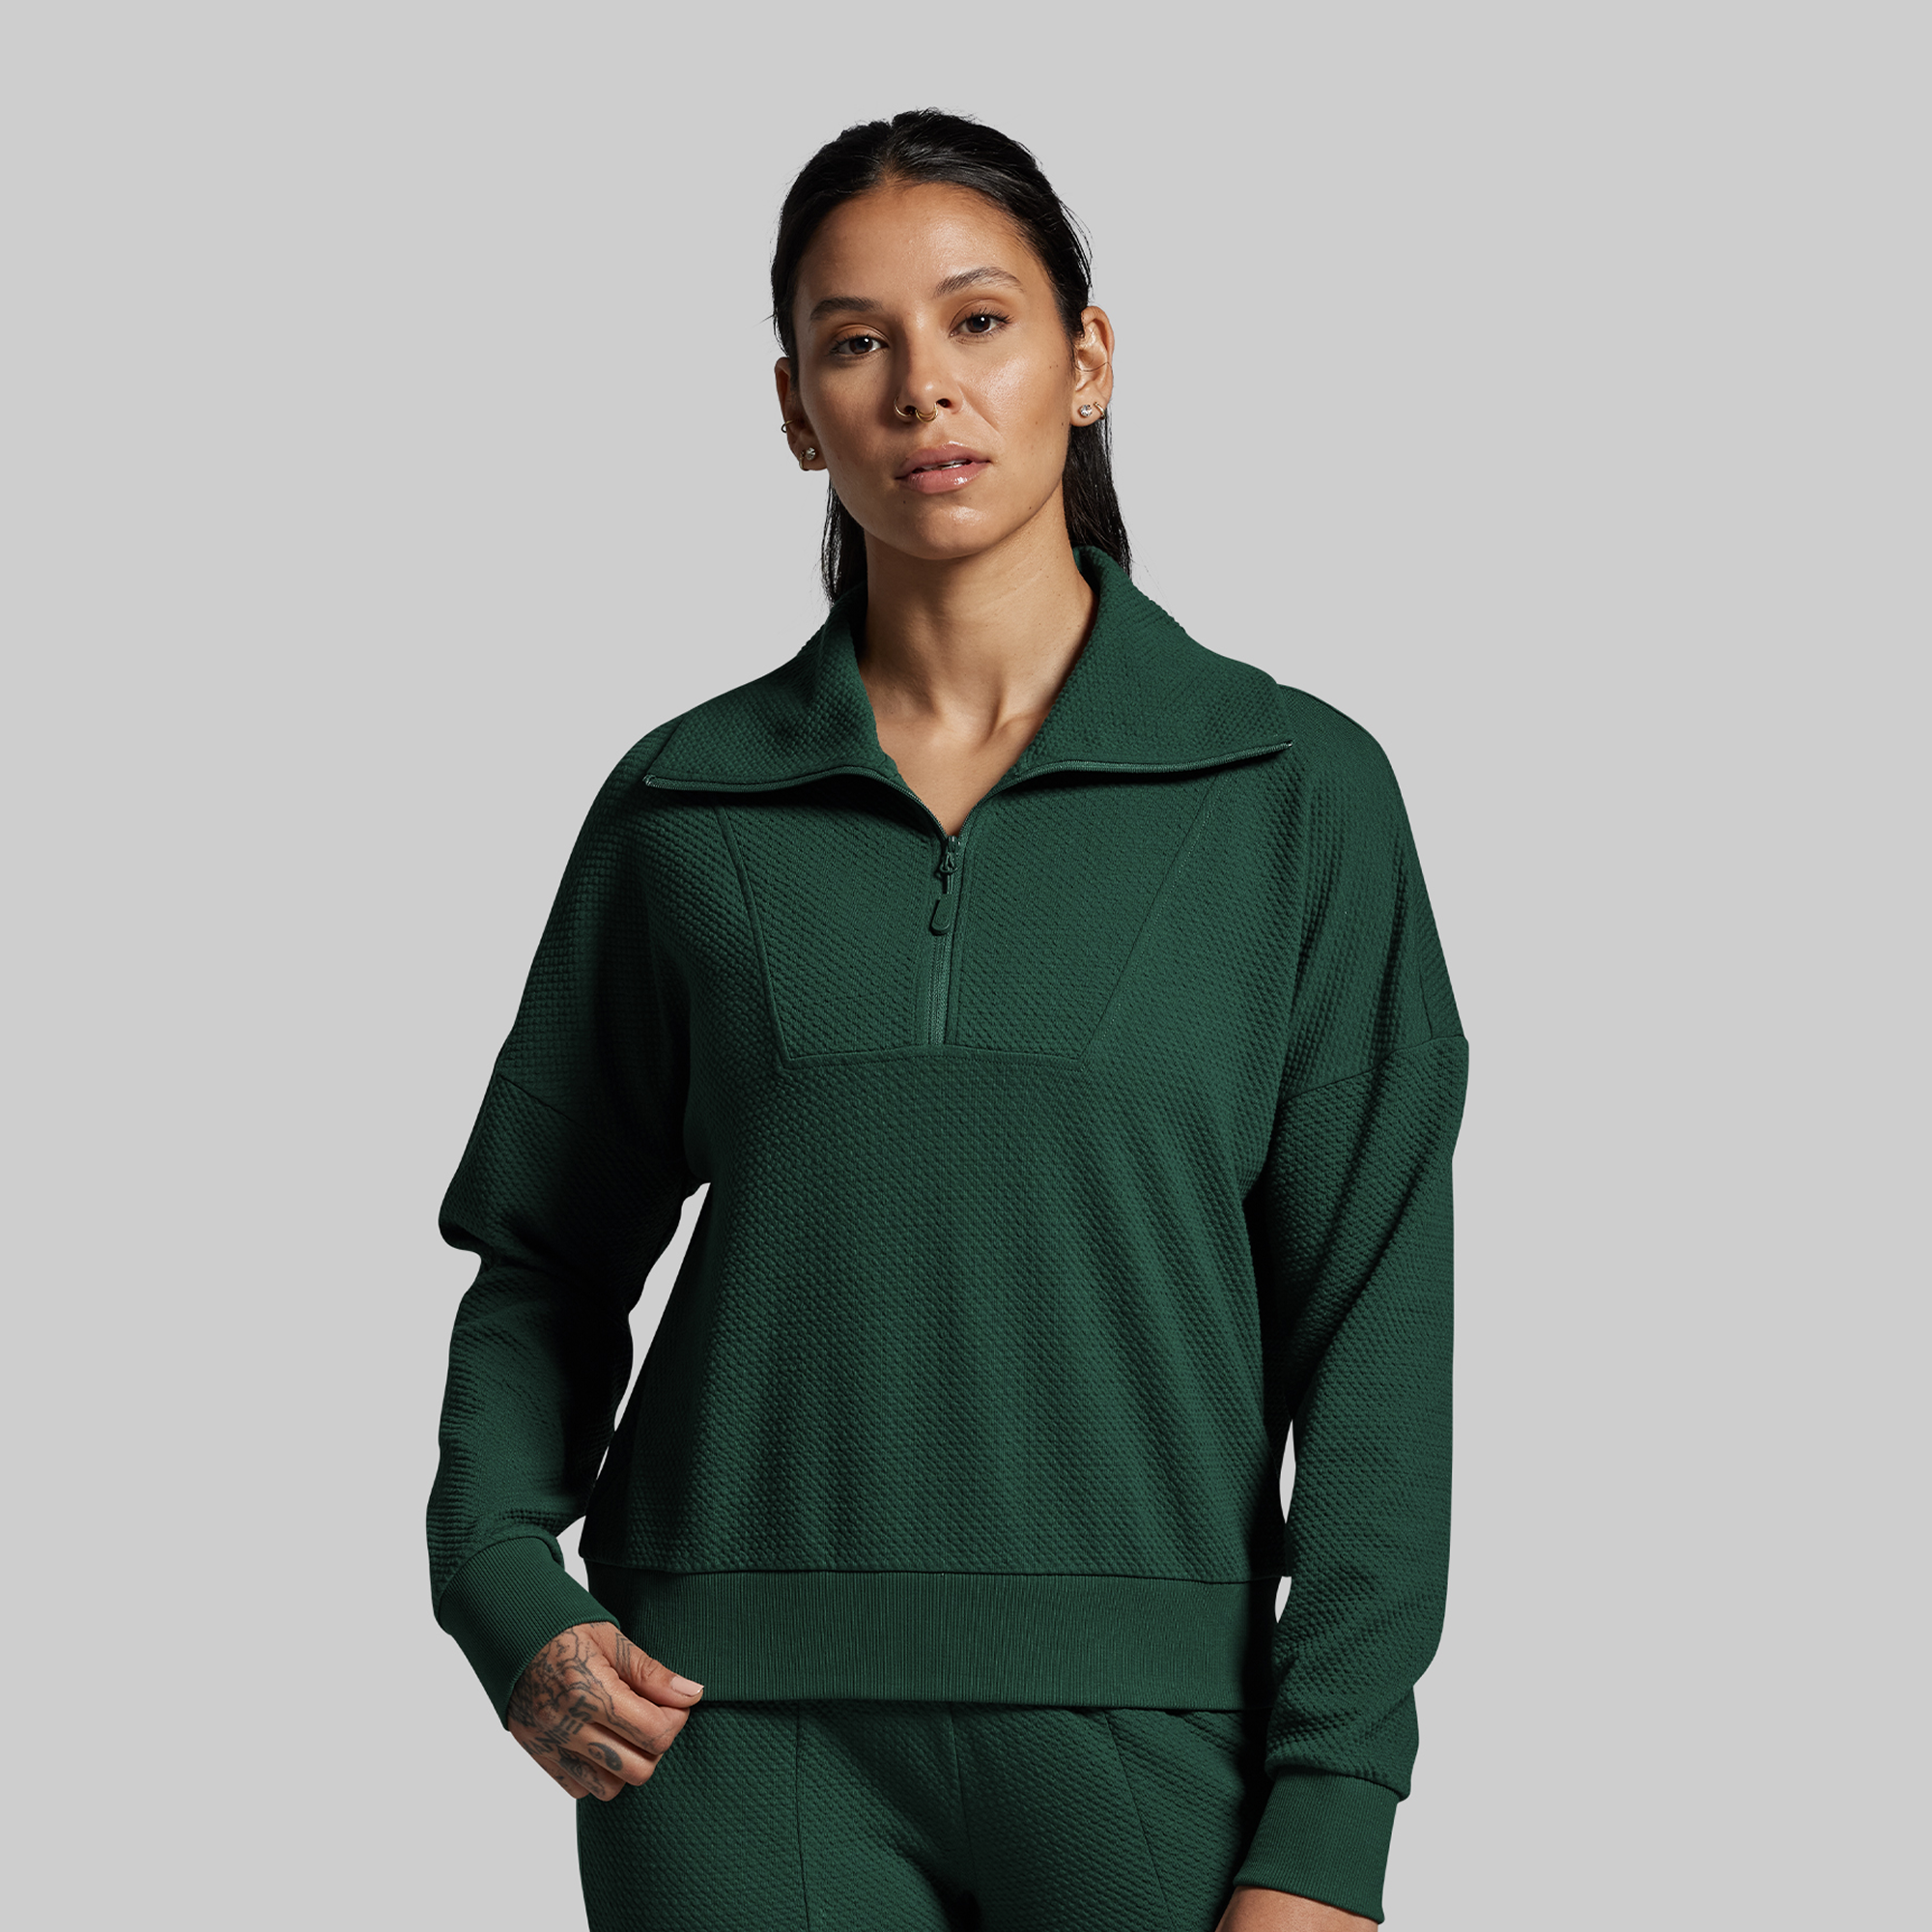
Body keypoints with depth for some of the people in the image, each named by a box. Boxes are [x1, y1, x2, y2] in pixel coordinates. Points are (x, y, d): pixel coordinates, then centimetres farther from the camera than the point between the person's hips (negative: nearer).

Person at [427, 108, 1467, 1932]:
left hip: (1140, 1718, -1)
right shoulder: (685, 806, 6)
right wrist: (506, 1591, -3)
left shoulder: (1295, 790, 2)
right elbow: (547, 1260, 15)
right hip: (747, 1730, 1)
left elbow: (1371, 1324, -1)